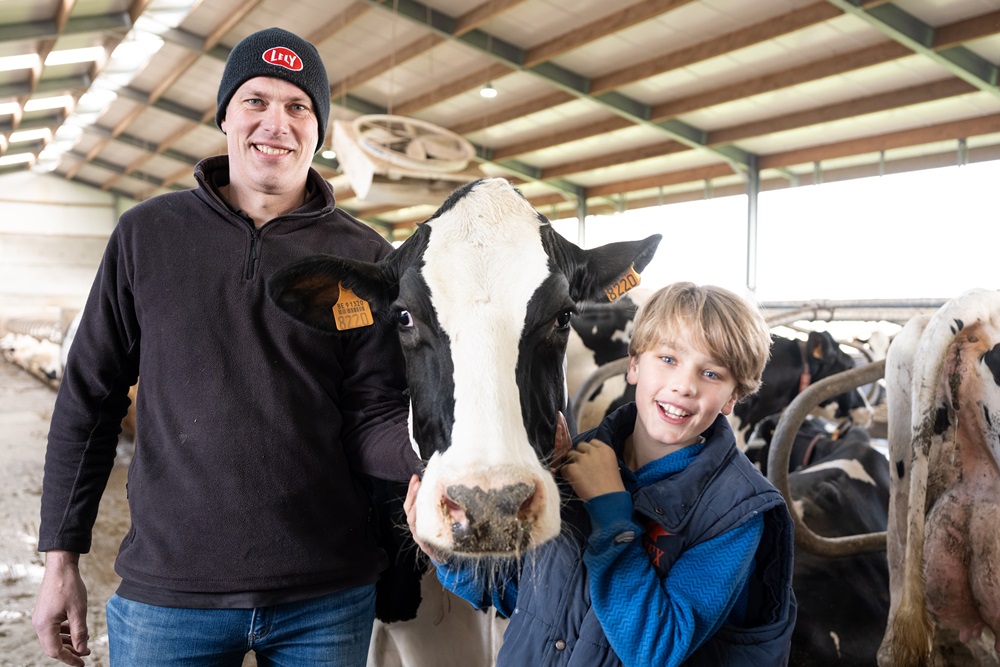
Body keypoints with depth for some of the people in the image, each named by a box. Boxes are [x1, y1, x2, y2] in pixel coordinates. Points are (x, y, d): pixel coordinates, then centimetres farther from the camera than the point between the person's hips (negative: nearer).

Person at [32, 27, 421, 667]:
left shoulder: (366, 257, -2)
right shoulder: (149, 232, 2)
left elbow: (374, 423, -4)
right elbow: (90, 399, 6)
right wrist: (61, 557, 6)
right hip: (166, 591, 1)